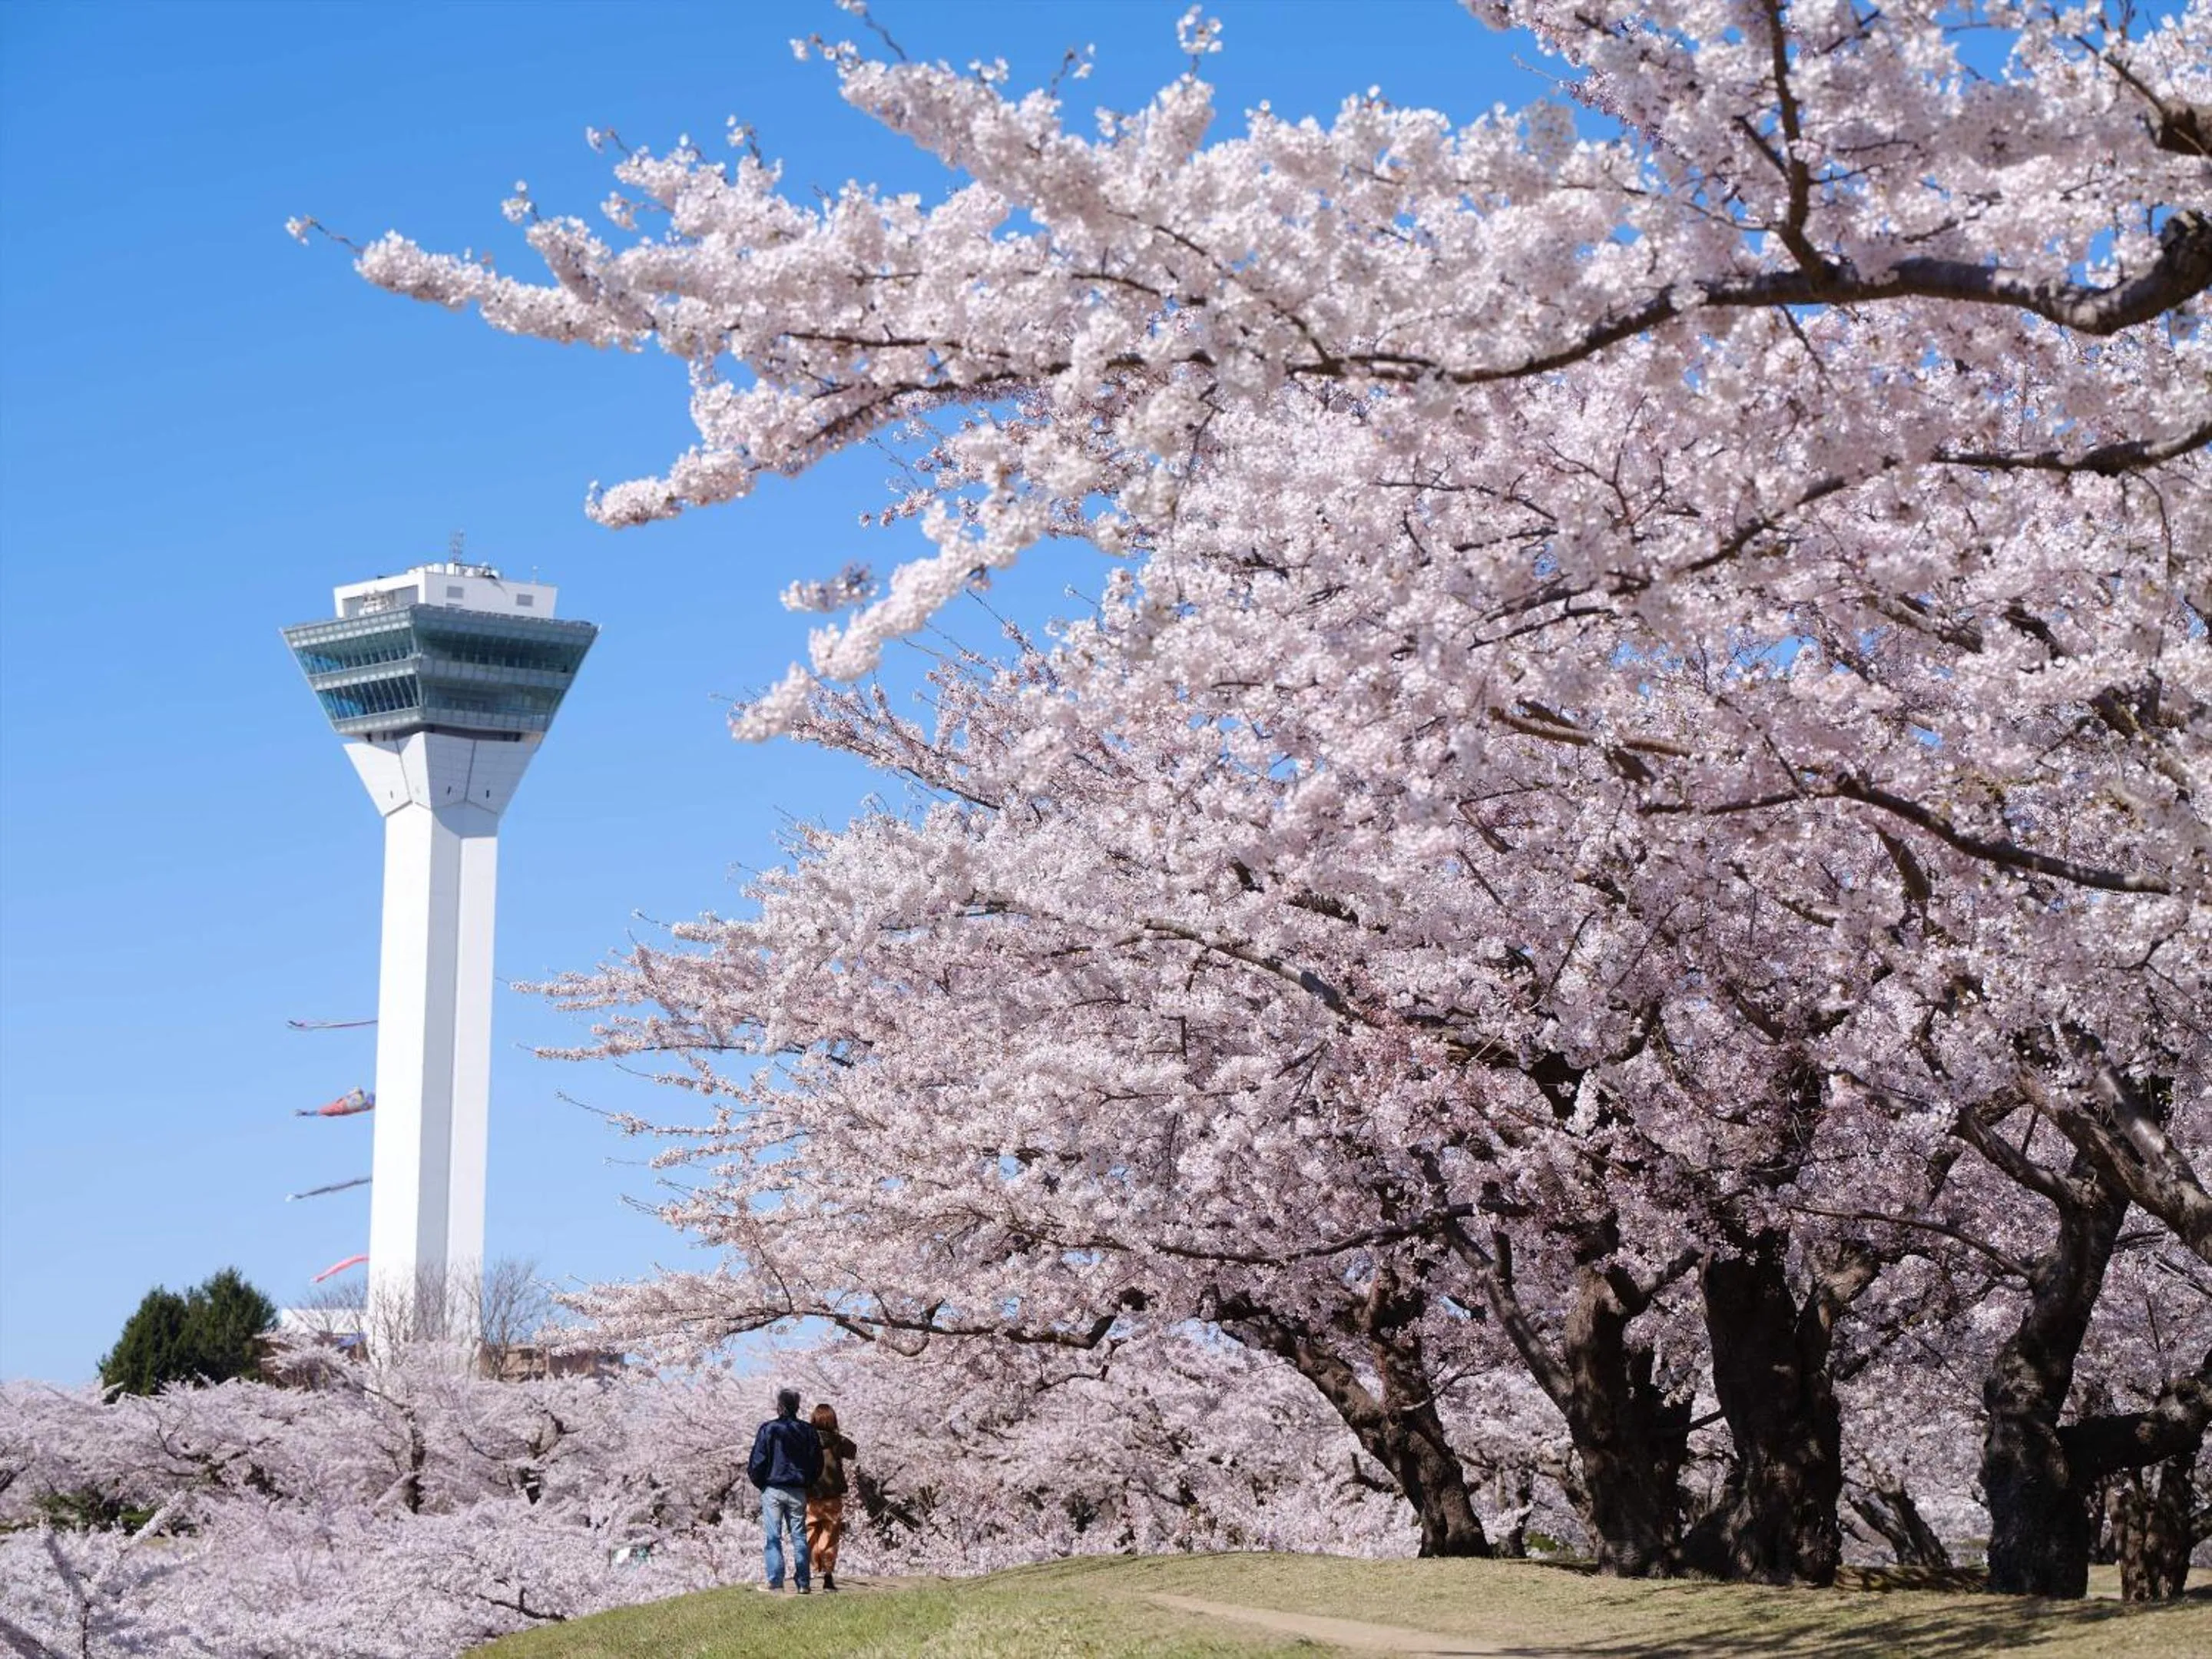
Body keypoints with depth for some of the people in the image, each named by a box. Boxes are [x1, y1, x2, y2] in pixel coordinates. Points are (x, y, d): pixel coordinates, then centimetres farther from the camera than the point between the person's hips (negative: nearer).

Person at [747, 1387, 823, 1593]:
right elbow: (817, 1464, 7)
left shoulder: (768, 1429, -8)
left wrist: (759, 1482, 11)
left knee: (772, 1537, 0)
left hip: (773, 1490, -3)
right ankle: (803, 1582, 8)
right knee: (799, 1536, 9)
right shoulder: (808, 1431, 3)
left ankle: (776, 1582, -6)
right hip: (799, 1491, 3)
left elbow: (758, 1462, -7)